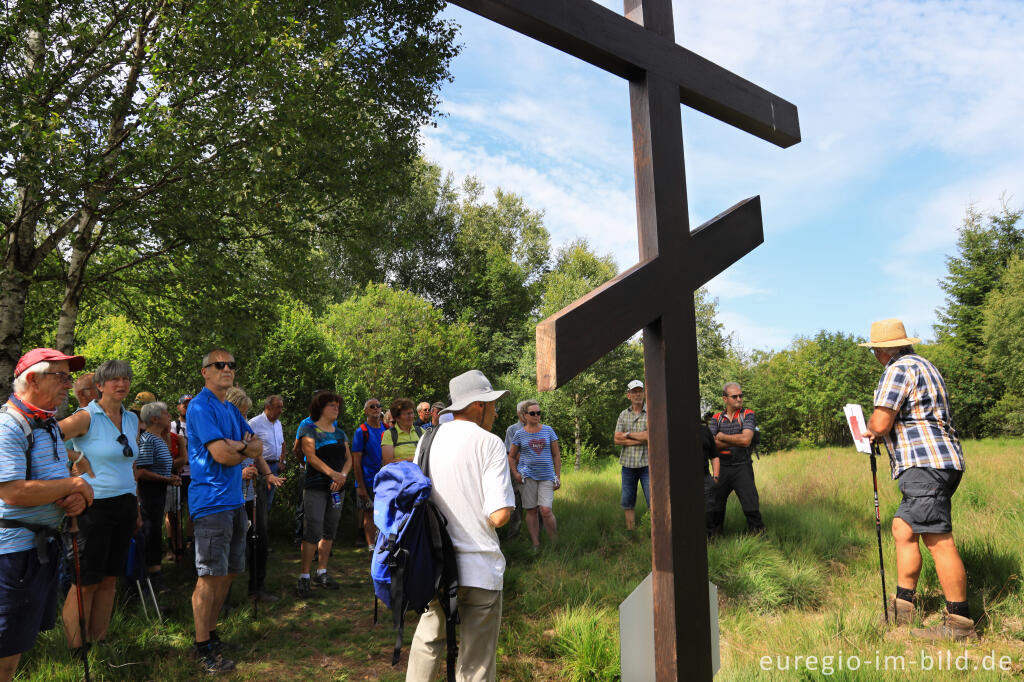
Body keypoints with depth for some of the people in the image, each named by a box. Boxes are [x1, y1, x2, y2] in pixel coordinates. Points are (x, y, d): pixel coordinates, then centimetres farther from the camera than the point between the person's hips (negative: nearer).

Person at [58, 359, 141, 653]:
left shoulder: (132, 419, 10)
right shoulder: (87, 417, -10)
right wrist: (78, 464, -14)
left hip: (125, 504, 6)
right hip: (95, 505, -6)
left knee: (110, 578, 12)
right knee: (87, 581, 0)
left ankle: (100, 641, 24)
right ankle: (75, 647, 14)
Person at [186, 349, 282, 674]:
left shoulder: (232, 410, 16)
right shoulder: (200, 406, -12)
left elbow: (257, 445, 15)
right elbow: (221, 455, -19)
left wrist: (238, 446, -5)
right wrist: (248, 448, -1)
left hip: (235, 500, 9)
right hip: (211, 501, -8)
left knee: (228, 573, 14)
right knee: (210, 575, -3)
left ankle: (211, 632, 27)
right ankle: (203, 647, 8)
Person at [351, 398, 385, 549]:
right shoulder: (361, 431, -5)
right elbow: (356, 461, -7)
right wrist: (360, 486, -13)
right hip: (368, 481, -4)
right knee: (369, 514, 2)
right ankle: (372, 548, 11)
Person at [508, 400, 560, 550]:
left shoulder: (548, 430, 5)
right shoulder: (519, 434, 4)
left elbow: (556, 455, 9)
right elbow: (511, 456, 14)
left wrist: (558, 477, 5)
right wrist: (515, 473, -1)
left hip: (547, 476, -1)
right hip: (528, 476, 1)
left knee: (545, 510, -11)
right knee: (531, 510, 4)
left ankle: (555, 543, 6)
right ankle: (535, 544, 15)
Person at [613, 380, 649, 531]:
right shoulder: (623, 415, 10)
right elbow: (617, 439, 1)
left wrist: (628, 434, -6)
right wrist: (641, 440, -10)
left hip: (647, 463, -4)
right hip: (628, 464, 4)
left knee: (653, 502, -6)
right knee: (627, 503, 9)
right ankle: (630, 532, 18)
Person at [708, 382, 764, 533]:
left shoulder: (748, 415, 0)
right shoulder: (716, 418, 7)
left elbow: (746, 440, -16)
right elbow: (712, 444, -7)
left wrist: (722, 437, -6)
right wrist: (737, 441, -13)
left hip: (742, 468, -3)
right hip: (722, 468, 3)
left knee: (751, 508, -6)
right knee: (715, 508, 11)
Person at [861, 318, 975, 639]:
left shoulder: (899, 370, -11)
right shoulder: (922, 365, 22)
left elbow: (881, 423, -18)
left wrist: (871, 429, 4)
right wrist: (881, 433, 21)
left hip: (925, 465, -11)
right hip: (937, 462, 11)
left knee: (938, 540, -6)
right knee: (903, 529, 12)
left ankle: (959, 622, 1)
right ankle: (902, 607, 17)